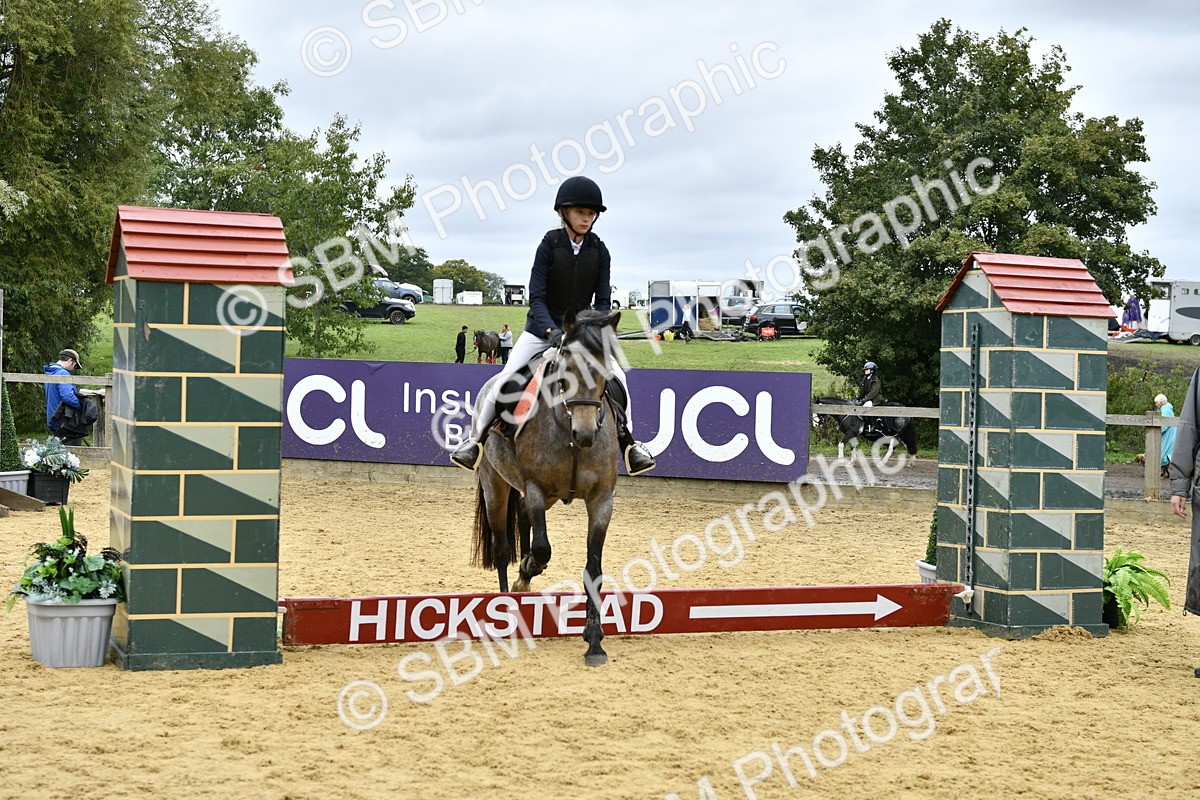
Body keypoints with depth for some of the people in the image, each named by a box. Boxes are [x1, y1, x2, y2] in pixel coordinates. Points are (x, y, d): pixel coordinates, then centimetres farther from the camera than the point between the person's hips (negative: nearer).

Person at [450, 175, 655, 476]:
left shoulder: (599, 251, -3)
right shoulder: (549, 245, -11)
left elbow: (603, 300, -3)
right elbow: (536, 296, -15)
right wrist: (552, 330, -31)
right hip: (543, 328, -2)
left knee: (617, 375, -15)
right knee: (505, 379, -13)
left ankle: (627, 439, 0)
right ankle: (477, 437, 4)